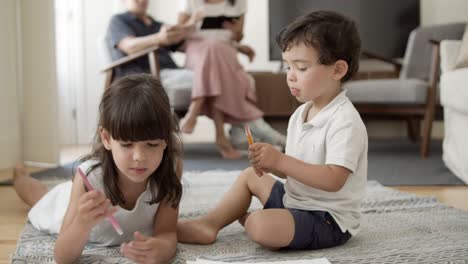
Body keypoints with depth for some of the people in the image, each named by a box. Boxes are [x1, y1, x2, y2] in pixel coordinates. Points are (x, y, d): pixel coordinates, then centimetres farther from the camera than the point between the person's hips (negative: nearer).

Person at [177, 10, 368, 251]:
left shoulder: (345, 122, -22)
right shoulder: (300, 114, 7)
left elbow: (333, 180, -31)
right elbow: (293, 169, 11)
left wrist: (280, 161, -30)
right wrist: (269, 163, -11)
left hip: (328, 219, -9)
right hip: (295, 199, 10)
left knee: (262, 227, -32)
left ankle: (248, 219, 1)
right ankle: (208, 224, 11)